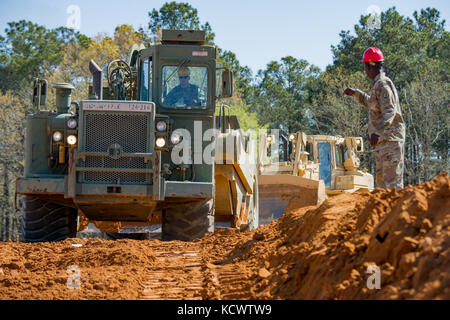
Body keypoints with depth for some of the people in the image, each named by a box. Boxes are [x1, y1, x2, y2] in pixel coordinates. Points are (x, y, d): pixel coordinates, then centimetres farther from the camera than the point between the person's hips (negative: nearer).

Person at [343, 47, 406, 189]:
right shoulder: (377, 84, 18)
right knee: (381, 181, 12)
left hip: (390, 140, -10)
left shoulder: (383, 84, -12)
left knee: (393, 181, -15)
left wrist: (378, 131, -36)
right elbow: (371, 104, 38)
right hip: (382, 141, 10)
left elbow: (390, 111, -25)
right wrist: (355, 93, 43)